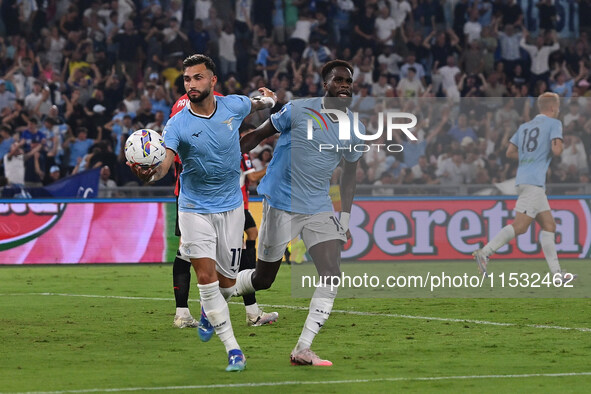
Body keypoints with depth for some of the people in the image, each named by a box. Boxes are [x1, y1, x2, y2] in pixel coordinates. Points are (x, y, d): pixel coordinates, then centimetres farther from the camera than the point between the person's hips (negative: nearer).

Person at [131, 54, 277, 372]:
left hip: (230, 207, 2)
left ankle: (209, 312, 42)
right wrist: (150, 175, -49)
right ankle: (233, 349, -6)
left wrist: (268, 99, 7)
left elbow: (258, 103, 22)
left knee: (227, 281, 6)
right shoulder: (177, 125, -15)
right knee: (206, 276, -13)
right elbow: (165, 162, -33)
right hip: (194, 209, -2)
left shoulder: (233, 106, -6)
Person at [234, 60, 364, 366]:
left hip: (320, 209, 4)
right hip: (280, 203, -4)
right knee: (263, 279, 3)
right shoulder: (298, 110, -10)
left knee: (332, 274, -13)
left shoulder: (355, 129, 3)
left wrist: (345, 219, 12)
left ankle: (302, 350, -9)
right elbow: (259, 135, 2)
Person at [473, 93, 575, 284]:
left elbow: (510, 152, 19)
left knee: (549, 225, 9)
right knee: (520, 225, -14)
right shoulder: (554, 124, 0)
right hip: (534, 181, -9)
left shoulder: (524, 127, 20)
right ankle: (485, 252, -20)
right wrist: (559, 146, 9)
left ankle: (556, 273, 5)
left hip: (523, 180, 9)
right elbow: (556, 150, -13)